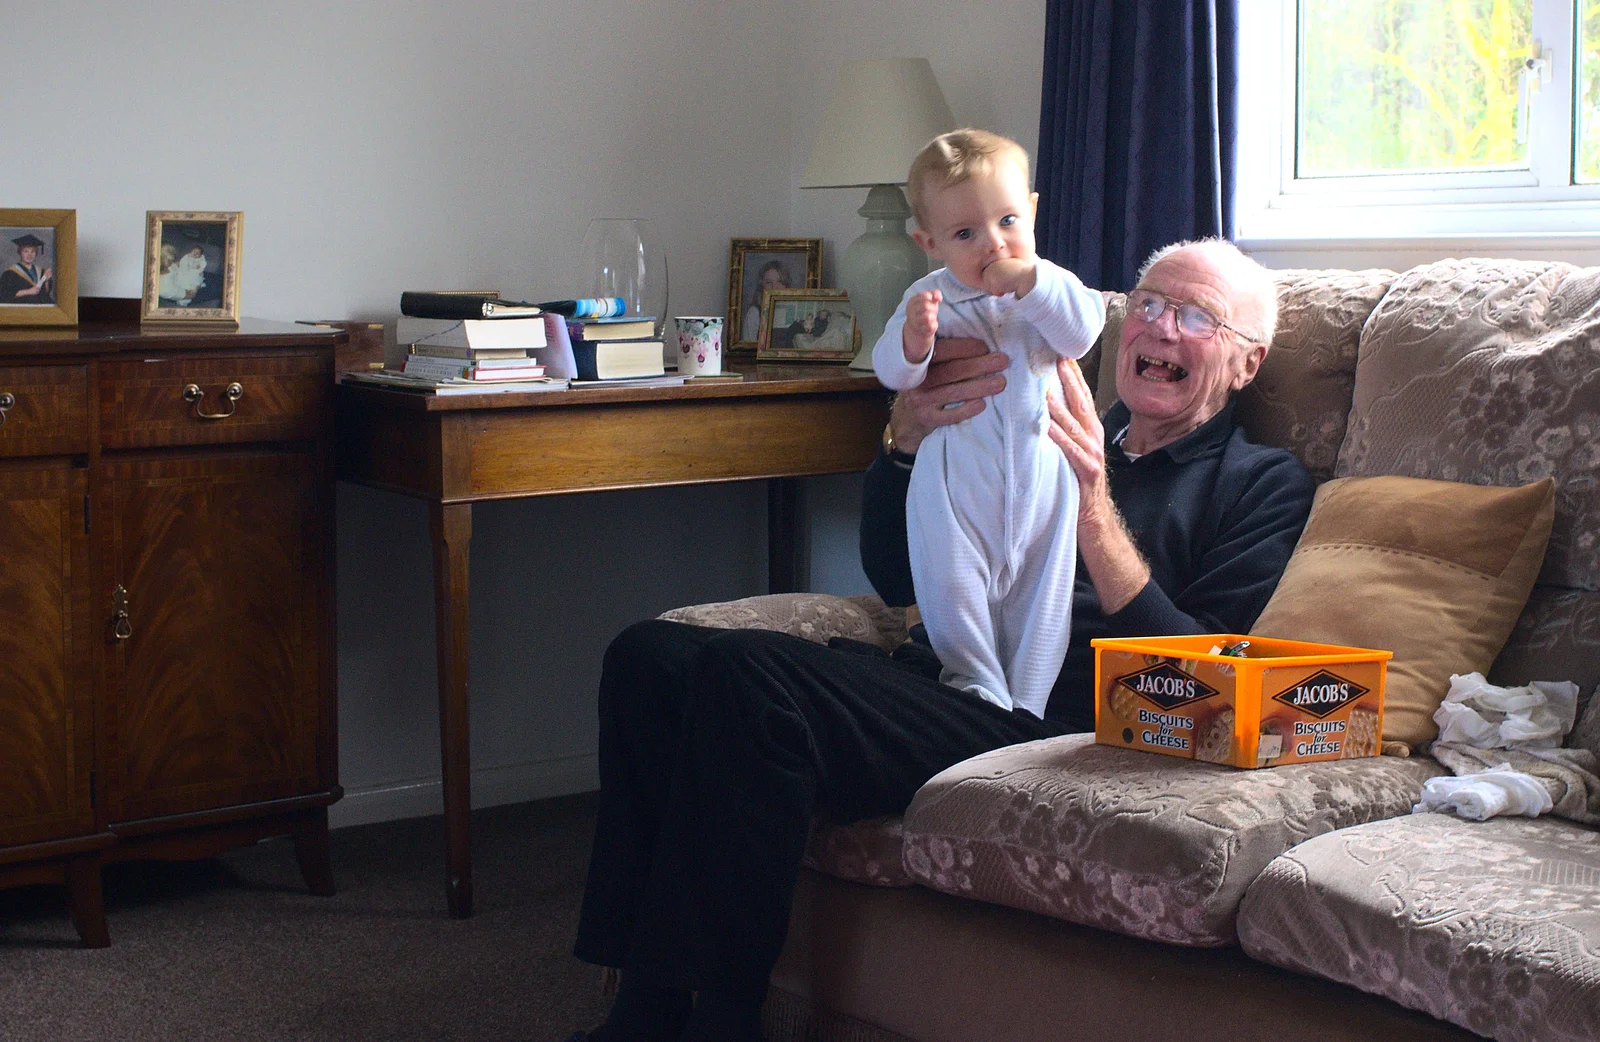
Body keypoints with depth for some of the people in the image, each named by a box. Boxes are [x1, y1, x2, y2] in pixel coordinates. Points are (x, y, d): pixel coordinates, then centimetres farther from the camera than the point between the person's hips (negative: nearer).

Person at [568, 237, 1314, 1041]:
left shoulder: (1262, 484, 12)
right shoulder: (1041, 434, 28)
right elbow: (898, 580, 17)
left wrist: (1095, 512, -14)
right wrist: (908, 439, -2)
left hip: (1041, 718, -6)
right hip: (931, 673, 7)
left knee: (742, 672, -28)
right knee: (652, 656, -14)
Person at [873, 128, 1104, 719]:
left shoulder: (1050, 286, 4)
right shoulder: (929, 299, 0)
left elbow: (1082, 334, -13)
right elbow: (892, 373, -7)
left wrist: (1032, 282, -22)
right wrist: (914, 338, -28)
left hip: (1041, 475, 1)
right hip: (955, 482, -1)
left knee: (1040, 591, 5)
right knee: (952, 585, -5)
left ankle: (1027, 703, 13)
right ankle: (980, 689, 8)